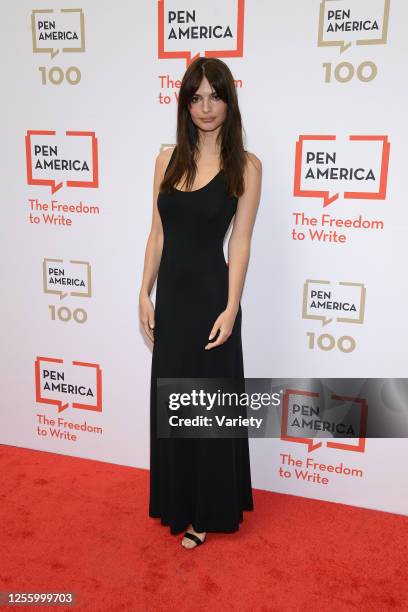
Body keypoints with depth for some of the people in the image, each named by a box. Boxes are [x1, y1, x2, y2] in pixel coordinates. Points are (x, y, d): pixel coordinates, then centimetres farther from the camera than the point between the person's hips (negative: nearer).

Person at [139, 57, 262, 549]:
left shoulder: (245, 166, -6)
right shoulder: (168, 159, 6)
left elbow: (240, 242, -9)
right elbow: (158, 233, 7)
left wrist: (231, 308, -14)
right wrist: (145, 294, 3)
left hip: (210, 294, -4)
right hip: (171, 293, 5)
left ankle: (207, 510, 28)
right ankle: (178, 501, 37)